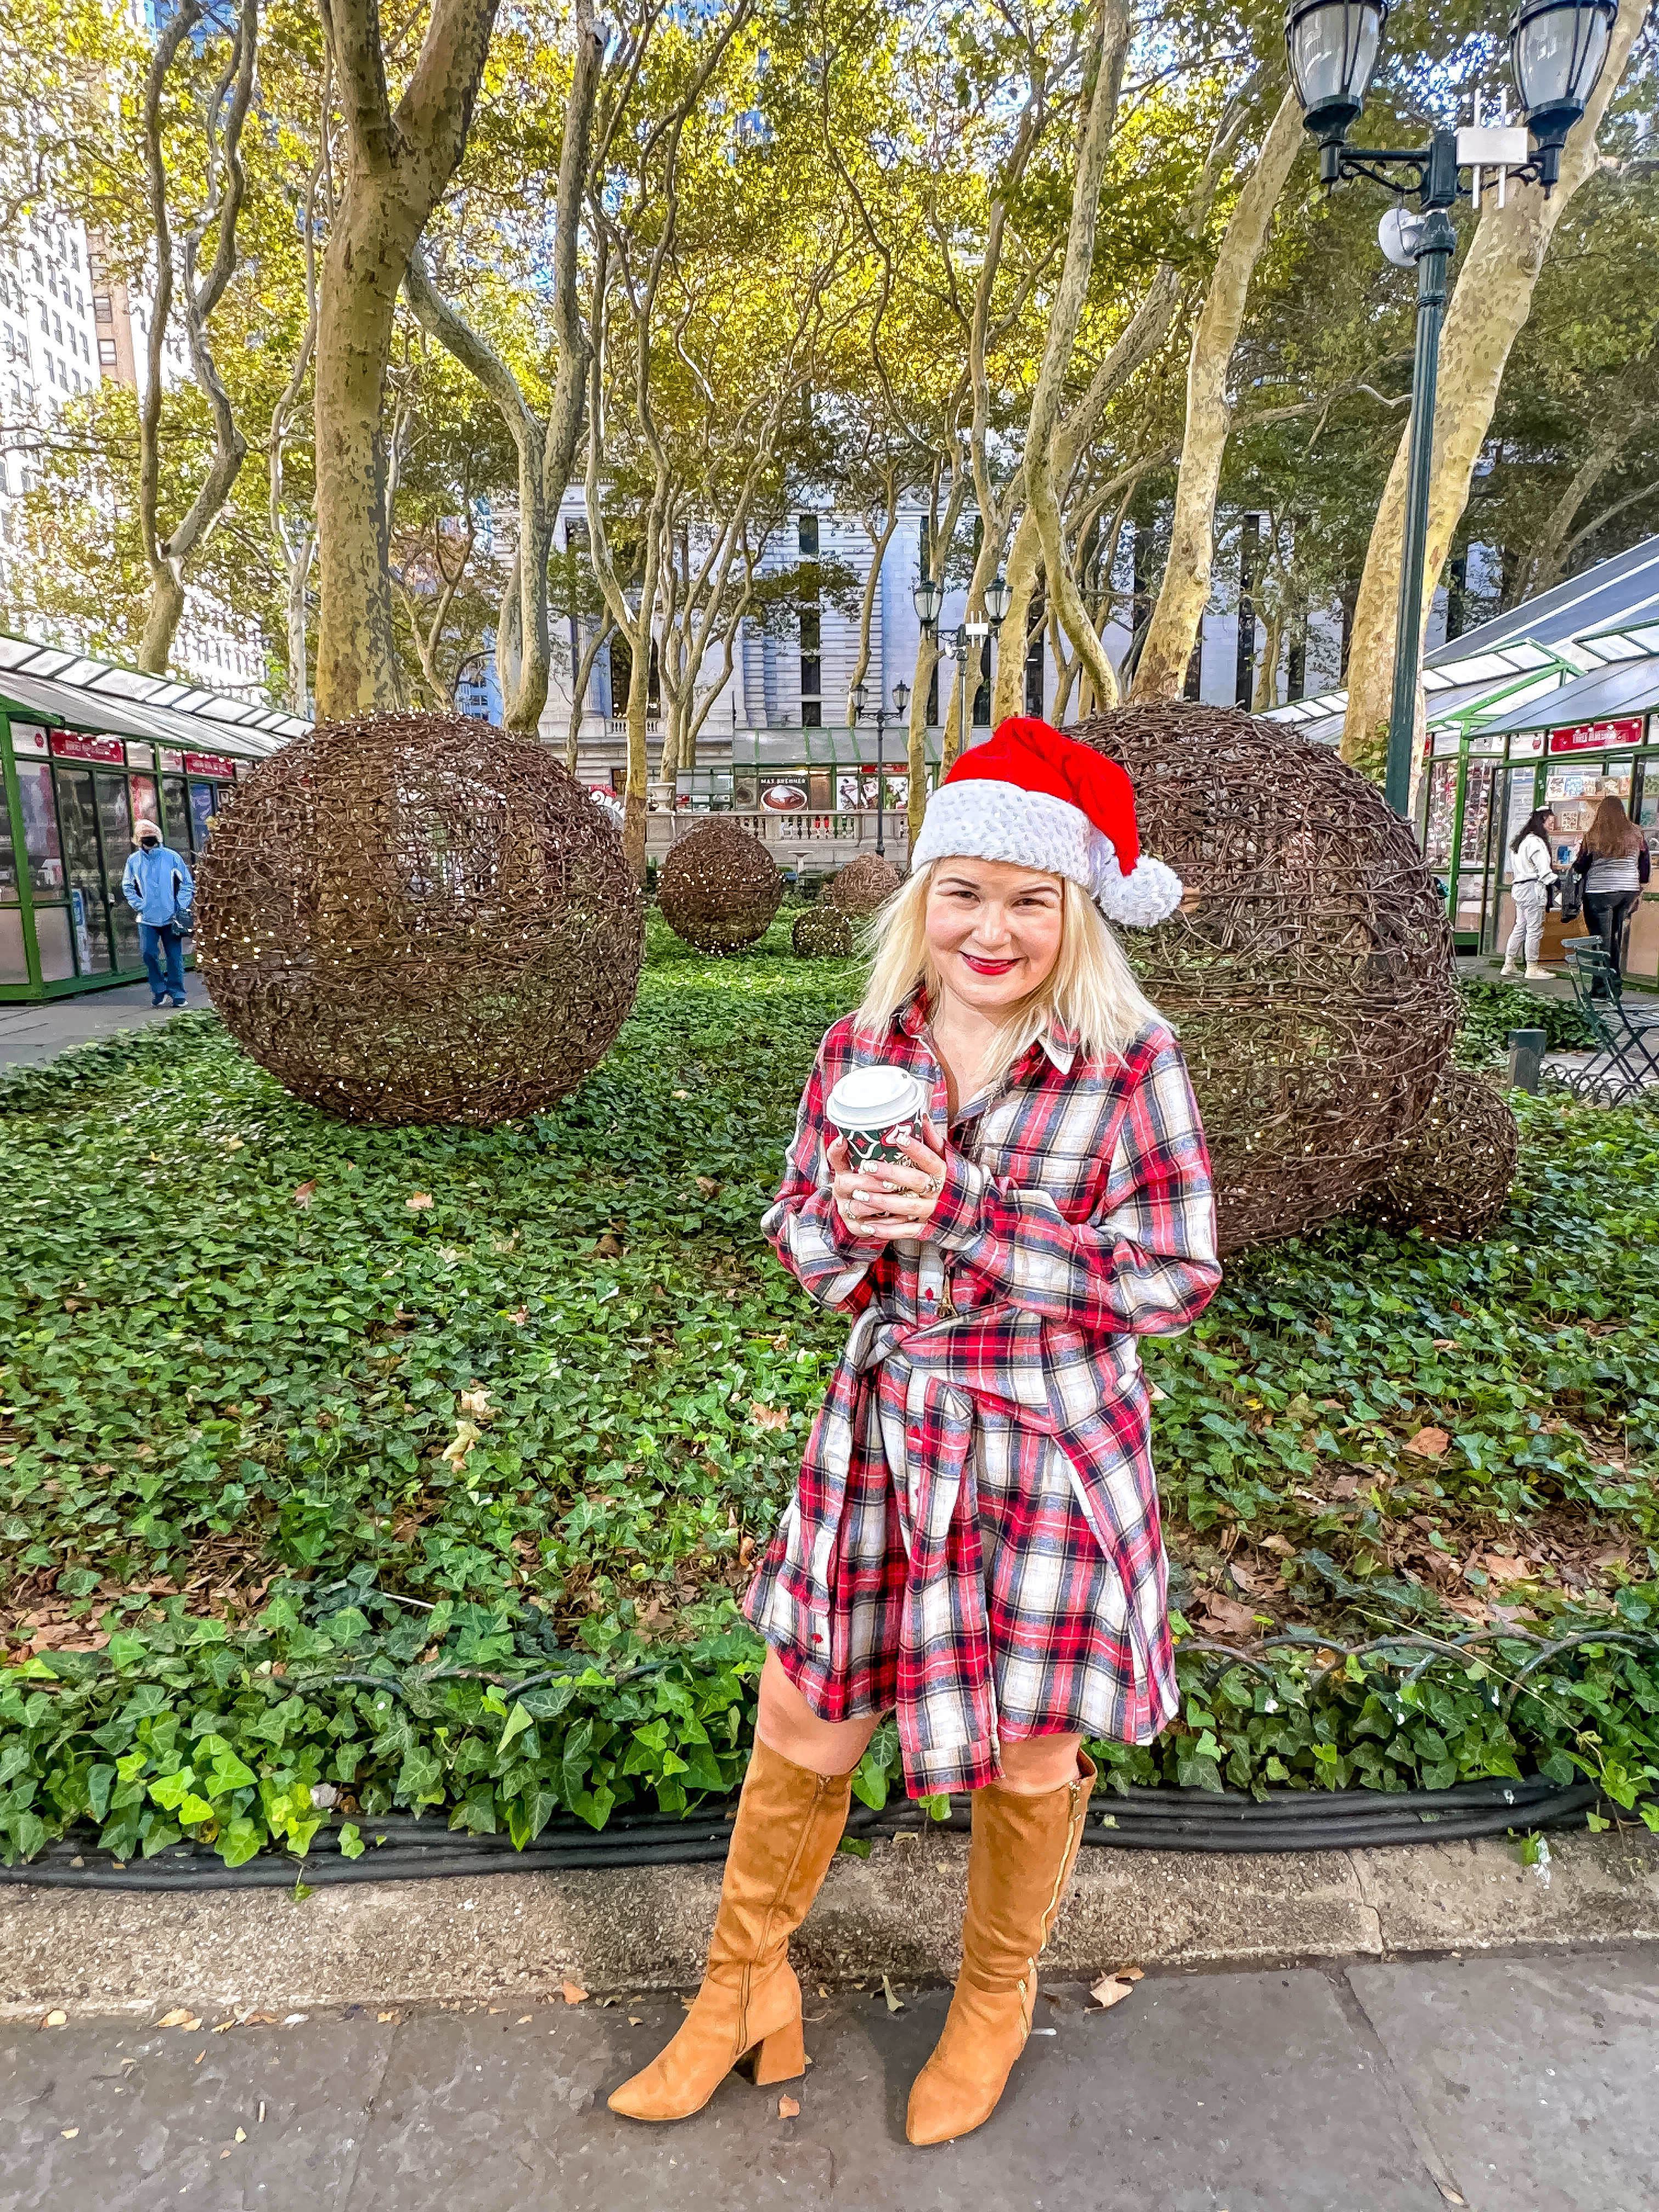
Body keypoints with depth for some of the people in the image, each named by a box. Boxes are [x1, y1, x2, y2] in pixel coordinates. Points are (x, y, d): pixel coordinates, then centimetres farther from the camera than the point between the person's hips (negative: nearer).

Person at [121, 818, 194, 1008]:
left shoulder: (172, 857, -1)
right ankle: (158, 991, 11)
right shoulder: (134, 860, 5)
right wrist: (138, 905, 2)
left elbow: (188, 883, 5)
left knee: (175, 957, 1)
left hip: (171, 918, -1)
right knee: (149, 954, -5)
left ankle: (177, 993, 13)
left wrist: (181, 906, -4)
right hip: (147, 919, 2)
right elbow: (127, 886, 15)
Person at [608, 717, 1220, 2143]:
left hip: (1052, 1452, -2)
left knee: (1029, 1756, 17)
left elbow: (1176, 1279, -15)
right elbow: (803, 1236, 6)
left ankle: (997, 1996, 50)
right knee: (802, 1727, 16)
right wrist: (849, 1215, -20)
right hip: (883, 1432, 3)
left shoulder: (1130, 1062, -14)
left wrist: (962, 1214, -24)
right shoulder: (859, 1051, -4)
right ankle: (743, 1988, 45)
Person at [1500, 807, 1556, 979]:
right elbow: (1544, 870, -16)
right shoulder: (1536, 842, -14)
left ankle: (1509, 965, 13)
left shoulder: (1524, 840, 17)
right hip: (1532, 888, -10)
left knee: (1520, 927, 12)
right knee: (1535, 929, -4)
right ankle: (1532, 968, 0)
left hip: (1520, 887, 10)